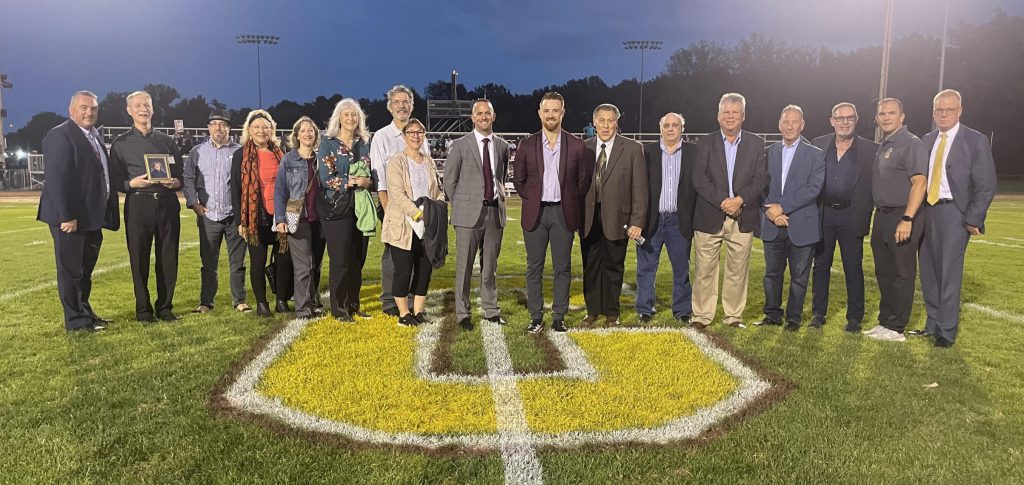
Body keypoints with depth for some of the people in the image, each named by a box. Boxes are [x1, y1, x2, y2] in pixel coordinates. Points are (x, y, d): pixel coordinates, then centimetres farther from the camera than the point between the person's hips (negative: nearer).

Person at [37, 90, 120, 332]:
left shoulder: (94, 136, 15)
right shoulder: (60, 135, -12)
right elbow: (56, 179, -19)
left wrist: (108, 213, 11)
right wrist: (66, 216, -23)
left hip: (92, 218, 8)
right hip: (71, 218, -8)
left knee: (85, 270, 18)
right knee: (71, 270, 2)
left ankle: (85, 312, 29)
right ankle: (76, 321, 10)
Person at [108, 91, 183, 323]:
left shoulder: (166, 141, 17)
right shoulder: (120, 143, 8)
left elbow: (180, 175, 17)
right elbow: (115, 180, 4)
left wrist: (175, 182, -4)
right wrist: (132, 183, -15)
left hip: (168, 203, 2)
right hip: (138, 205, -2)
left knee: (168, 258, 3)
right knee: (139, 259, 1)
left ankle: (165, 307, 14)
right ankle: (143, 309, 11)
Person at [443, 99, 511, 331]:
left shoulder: (502, 146, 10)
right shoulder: (460, 145, -1)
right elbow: (449, 180, 3)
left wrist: (499, 199, 14)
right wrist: (460, 207, 2)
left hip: (495, 211, 4)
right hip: (469, 213, -3)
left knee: (490, 264, 11)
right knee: (464, 265, 0)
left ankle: (491, 310, 22)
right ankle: (462, 313, 9)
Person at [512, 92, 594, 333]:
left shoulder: (577, 146, 2)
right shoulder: (526, 145, 3)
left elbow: (583, 180, 8)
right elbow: (518, 180, 11)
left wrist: (571, 204, 5)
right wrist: (532, 200, 6)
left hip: (563, 213, 0)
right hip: (535, 213, 1)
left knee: (562, 268, 4)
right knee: (534, 267, 4)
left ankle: (559, 317, 13)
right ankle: (536, 317, 12)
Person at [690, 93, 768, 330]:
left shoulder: (756, 144, 8)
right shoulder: (705, 143, 4)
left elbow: (761, 180, 1)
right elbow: (699, 179, -6)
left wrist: (740, 200, -15)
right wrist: (722, 201, -15)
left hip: (742, 217, 1)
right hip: (709, 218, -1)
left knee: (737, 270, 7)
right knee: (704, 270, 2)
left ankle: (734, 316, 19)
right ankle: (702, 316, 11)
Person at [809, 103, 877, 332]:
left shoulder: (870, 150, -1)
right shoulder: (818, 145, 4)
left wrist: (866, 210, -9)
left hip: (851, 216, -2)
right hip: (823, 214, 2)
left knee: (853, 268, 4)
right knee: (820, 265, 9)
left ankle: (854, 317, 14)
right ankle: (818, 313, 19)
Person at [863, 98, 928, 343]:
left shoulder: (911, 143, -9)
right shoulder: (881, 147, 17)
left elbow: (919, 182, -18)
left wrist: (907, 219, -25)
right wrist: (879, 218, 10)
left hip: (902, 217, -8)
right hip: (882, 217, 8)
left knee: (901, 274, -1)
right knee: (884, 273, 13)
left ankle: (895, 329, 6)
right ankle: (885, 323, 23)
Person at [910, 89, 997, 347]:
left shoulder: (976, 141, -3)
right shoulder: (926, 141, 12)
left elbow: (986, 186, -6)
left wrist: (973, 220, -11)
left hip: (953, 213, -5)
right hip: (926, 211, 5)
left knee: (949, 274, -3)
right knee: (928, 272, 11)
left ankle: (947, 332, 7)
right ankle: (932, 325, 23)